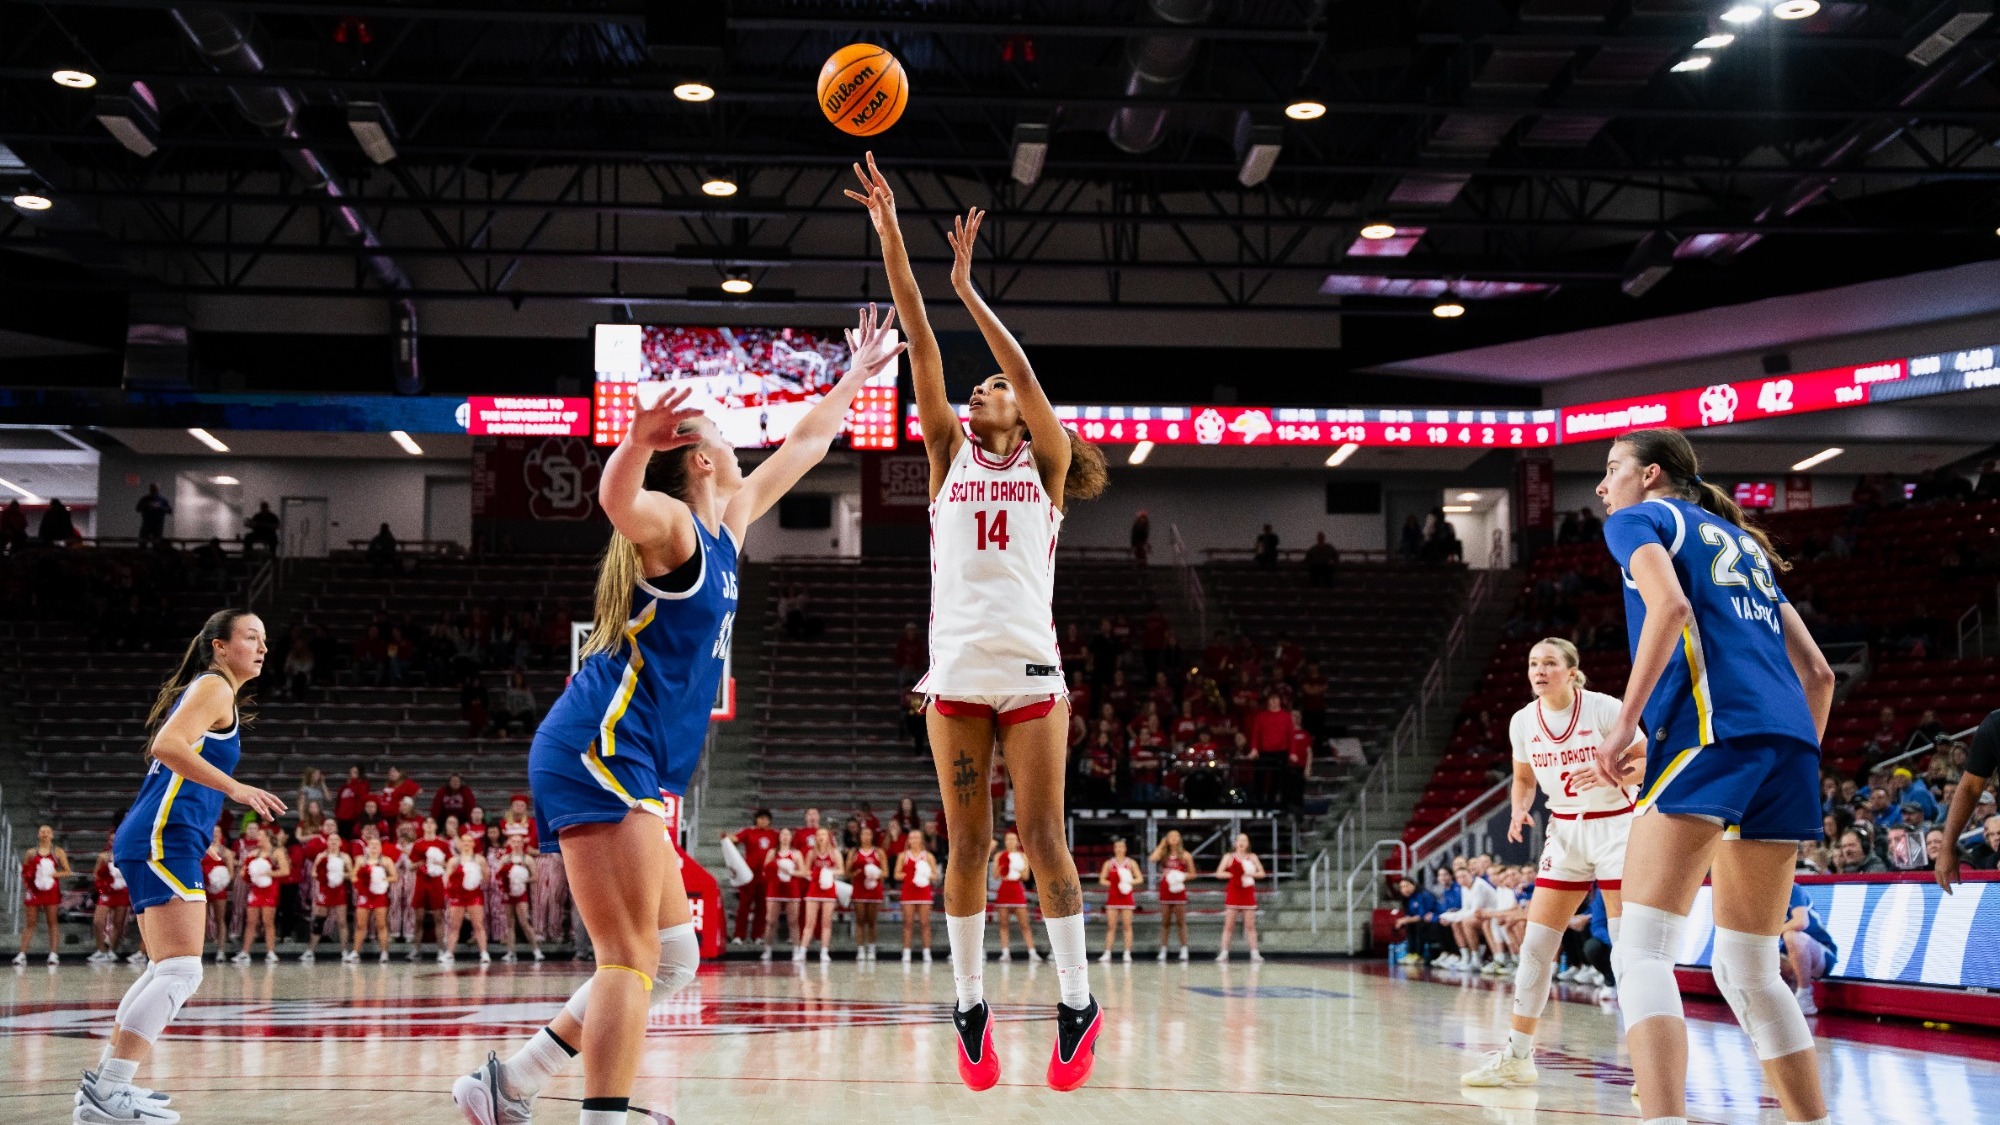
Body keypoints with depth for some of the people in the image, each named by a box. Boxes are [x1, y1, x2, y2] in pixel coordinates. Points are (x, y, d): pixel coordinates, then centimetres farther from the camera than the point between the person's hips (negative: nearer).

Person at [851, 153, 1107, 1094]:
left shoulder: (1045, 466, 9)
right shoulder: (949, 457, 13)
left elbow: (1025, 370, -6)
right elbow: (921, 351, 5)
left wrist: (968, 288, -9)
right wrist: (888, 235, -2)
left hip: (1029, 669, -2)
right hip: (955, 670, 2)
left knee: (1041, 835, -4)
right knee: (966, 842, 4)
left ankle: (1077, 1001, 2)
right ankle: (969, 1003, 11)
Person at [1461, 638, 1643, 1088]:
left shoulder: (1605, 709, -14)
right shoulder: (1523, 721, -1)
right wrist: (1520, 811, -7)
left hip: (1616, 827, -4)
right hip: (1565, 833, 5)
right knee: (1534, 944, 1)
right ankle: (1516, 1056, 11)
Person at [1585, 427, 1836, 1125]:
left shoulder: (1639, 518, 12)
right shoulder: (1743, 542, 31)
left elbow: (1671, 605, -11)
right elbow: (1817, 673, 25)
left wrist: (1624, 724, -11)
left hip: (1710, 728, -7)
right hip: (1789, 740, 7)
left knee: (1641, 951, -13)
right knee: (1748, 970, 14)